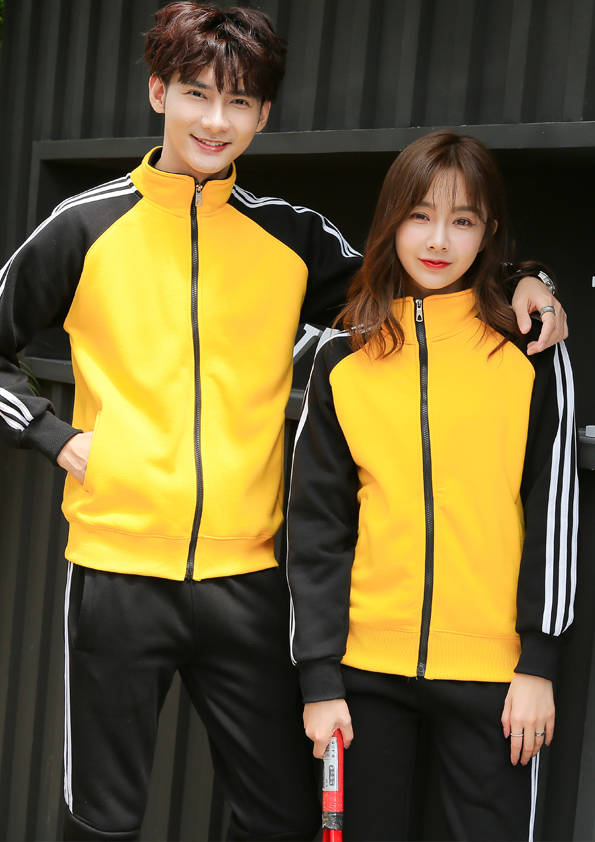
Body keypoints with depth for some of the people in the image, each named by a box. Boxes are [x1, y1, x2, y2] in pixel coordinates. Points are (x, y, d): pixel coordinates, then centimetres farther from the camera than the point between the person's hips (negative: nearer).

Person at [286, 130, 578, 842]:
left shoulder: (530, 350, 0)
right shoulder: (343, 357, 4)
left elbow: (555, 509, 0)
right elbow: (316, 524, 4)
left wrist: (539, 664, -4)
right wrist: (319, 678, -1)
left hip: (491, 669, -1)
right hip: (367, 664, 2)